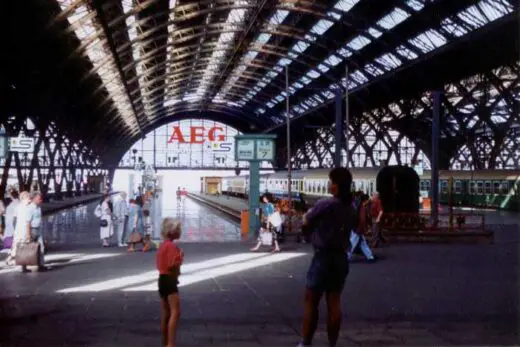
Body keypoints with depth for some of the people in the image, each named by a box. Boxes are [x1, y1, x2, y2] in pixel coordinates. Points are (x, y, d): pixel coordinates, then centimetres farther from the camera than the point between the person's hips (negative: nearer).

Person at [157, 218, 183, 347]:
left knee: (166, 313, 15)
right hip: (169, 281, -11)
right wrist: (180, 257, -10)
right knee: (175, 312, -17)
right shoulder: (171, 246, -16)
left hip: (163, 280, 11)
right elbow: (172, 266, -24)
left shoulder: (163, 245, 15)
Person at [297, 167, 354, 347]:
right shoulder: (349, 207, 8)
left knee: (311, 301, 2)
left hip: (324, 257, -7)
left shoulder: (325, 204, -16)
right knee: (334, 302, 10)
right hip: (341, 257, 7)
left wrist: (307, 214, 16)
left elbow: (306, 222, -3)